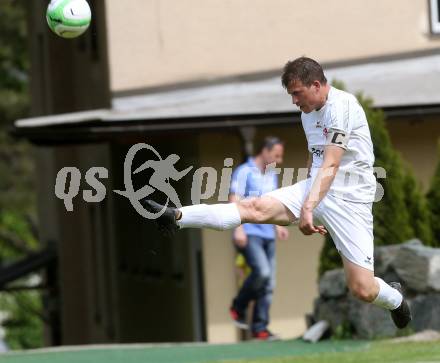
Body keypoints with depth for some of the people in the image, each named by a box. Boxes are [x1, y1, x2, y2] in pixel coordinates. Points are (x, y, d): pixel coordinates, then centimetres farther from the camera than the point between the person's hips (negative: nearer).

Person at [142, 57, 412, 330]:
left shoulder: (342, 106, -17)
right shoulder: (309, 113, 12)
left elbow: (330, 166, -25)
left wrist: (308, 208, -34)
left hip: (350, 199, -7)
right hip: (315, 190, 7)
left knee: (363, 289, -12)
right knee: (256, 208, -17)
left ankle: (395, 299, 23)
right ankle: (175, 218, -28)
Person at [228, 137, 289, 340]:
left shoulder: (272, 176, 19)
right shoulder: (244, 172, -4)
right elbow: (234, 201, -11)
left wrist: (277, 226, 17)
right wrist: (238, 229, -21)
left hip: (267, 236, 8)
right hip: (249, 234, -8)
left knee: (269, 284, 2)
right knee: (261, 272, -24)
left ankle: (259, 328, 7)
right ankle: (238, 308, -3)